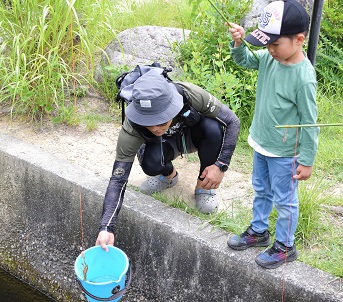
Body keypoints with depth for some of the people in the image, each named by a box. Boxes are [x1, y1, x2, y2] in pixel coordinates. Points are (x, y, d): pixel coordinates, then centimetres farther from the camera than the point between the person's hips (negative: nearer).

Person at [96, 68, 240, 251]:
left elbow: (232, 121, -24)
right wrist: (106, 228, -45)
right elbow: (118, 179, -35)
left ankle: (204, 186, -8)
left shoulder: (191, 95, -38)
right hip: (164, 144, 0)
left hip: (194, 136, 1)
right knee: (151, 164, -34)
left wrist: (220, 165, -31)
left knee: (212, 127, -34)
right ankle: (169, 174, 5)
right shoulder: (131, 130, -36)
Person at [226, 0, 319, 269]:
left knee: (284, 200, 10)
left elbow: (309, 123, -20)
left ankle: (285, 247, 30)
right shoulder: (269, 58, -7)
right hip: (262, 143, 8)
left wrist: (307, 161, -15)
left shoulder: (303, 77, -27)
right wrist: (238, 43, -10)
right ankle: (258, 231, 45)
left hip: (284, 153, -7)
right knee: (261, 191, 24)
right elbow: (244, 60, 12)